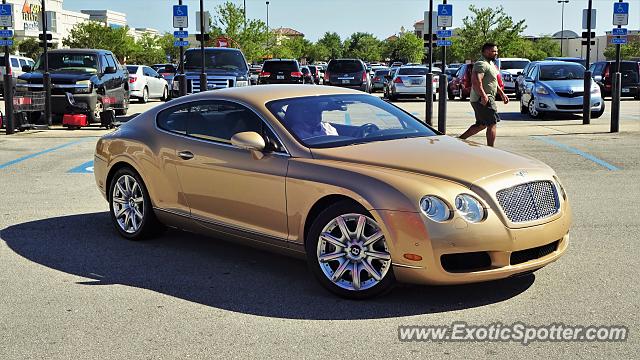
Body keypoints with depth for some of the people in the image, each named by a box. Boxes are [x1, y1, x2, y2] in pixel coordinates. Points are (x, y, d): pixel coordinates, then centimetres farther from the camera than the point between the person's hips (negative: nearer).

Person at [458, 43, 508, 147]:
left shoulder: (490, 64, 19)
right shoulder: (481, 64, -15)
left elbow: (494, 82, 29)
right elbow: (476, 81, -28)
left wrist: (502, 94, 25)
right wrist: (483, 96, -33)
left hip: (485, 99, 11)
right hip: (483, 99, -11)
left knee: (481, 125, 16)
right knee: (492, 124, -8)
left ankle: (460, 139, 19)